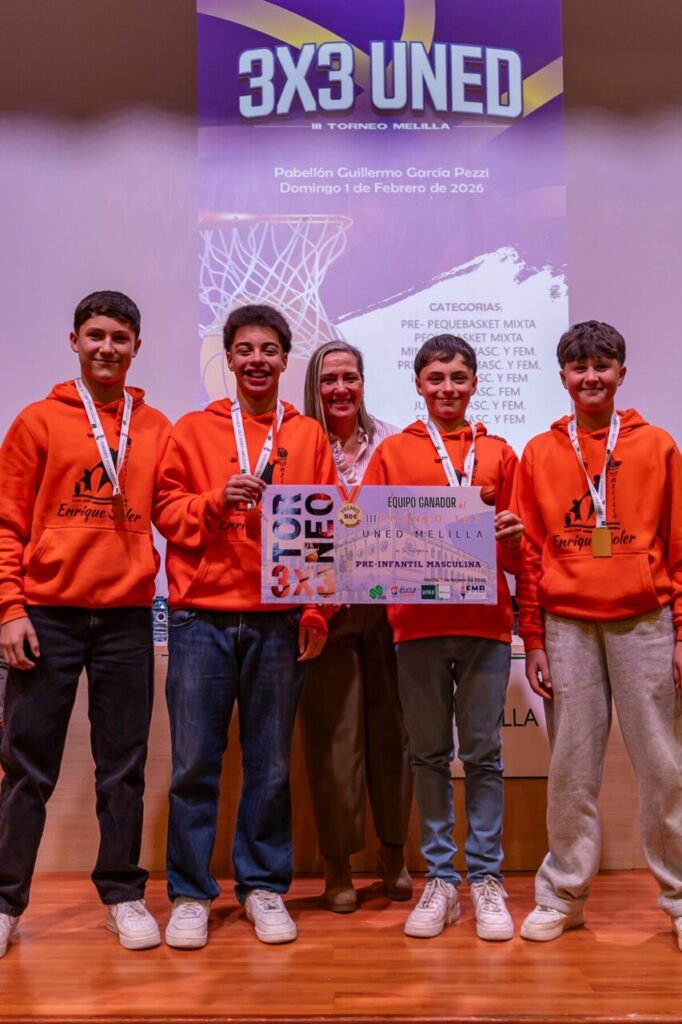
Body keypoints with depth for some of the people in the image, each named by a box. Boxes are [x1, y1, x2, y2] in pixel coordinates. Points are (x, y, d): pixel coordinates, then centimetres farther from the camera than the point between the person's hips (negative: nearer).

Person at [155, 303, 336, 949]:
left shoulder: (308, 437, 10)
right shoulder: (194, 430, 9)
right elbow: (166, 510, 5)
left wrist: (317, 609, -1)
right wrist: (217, 500, -13)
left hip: (278, 622, 1)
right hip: (201, 617, 0)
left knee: (271, 762, 7)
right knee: (195, 761, 3)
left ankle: (264, 886, 23)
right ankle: (190, 894, 18)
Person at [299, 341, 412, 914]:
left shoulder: (391, 442, 6)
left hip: (386, 603, 2)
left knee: (391, 727, 7)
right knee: (334, 734, 3)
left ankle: (393, 852, 26)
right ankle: (337, 864, 18)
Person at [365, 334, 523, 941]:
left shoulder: (499, 455, 12)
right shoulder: (392, 453, 10)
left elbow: (515, 558, 12)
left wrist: (513, 535, -9)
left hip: (486, 623, 1)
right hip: (418, 623, 0)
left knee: (483, 753, 5)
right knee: (429, 754, 7)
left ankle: (486, 880, 17)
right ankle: (440, 880, 19)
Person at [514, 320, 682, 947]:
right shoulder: (540, 453, 8)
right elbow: (529, 552, 6)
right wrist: (533, 641, 3)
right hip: (567, 627, 1)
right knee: (572, 767, 7)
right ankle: (564, 894, 20)